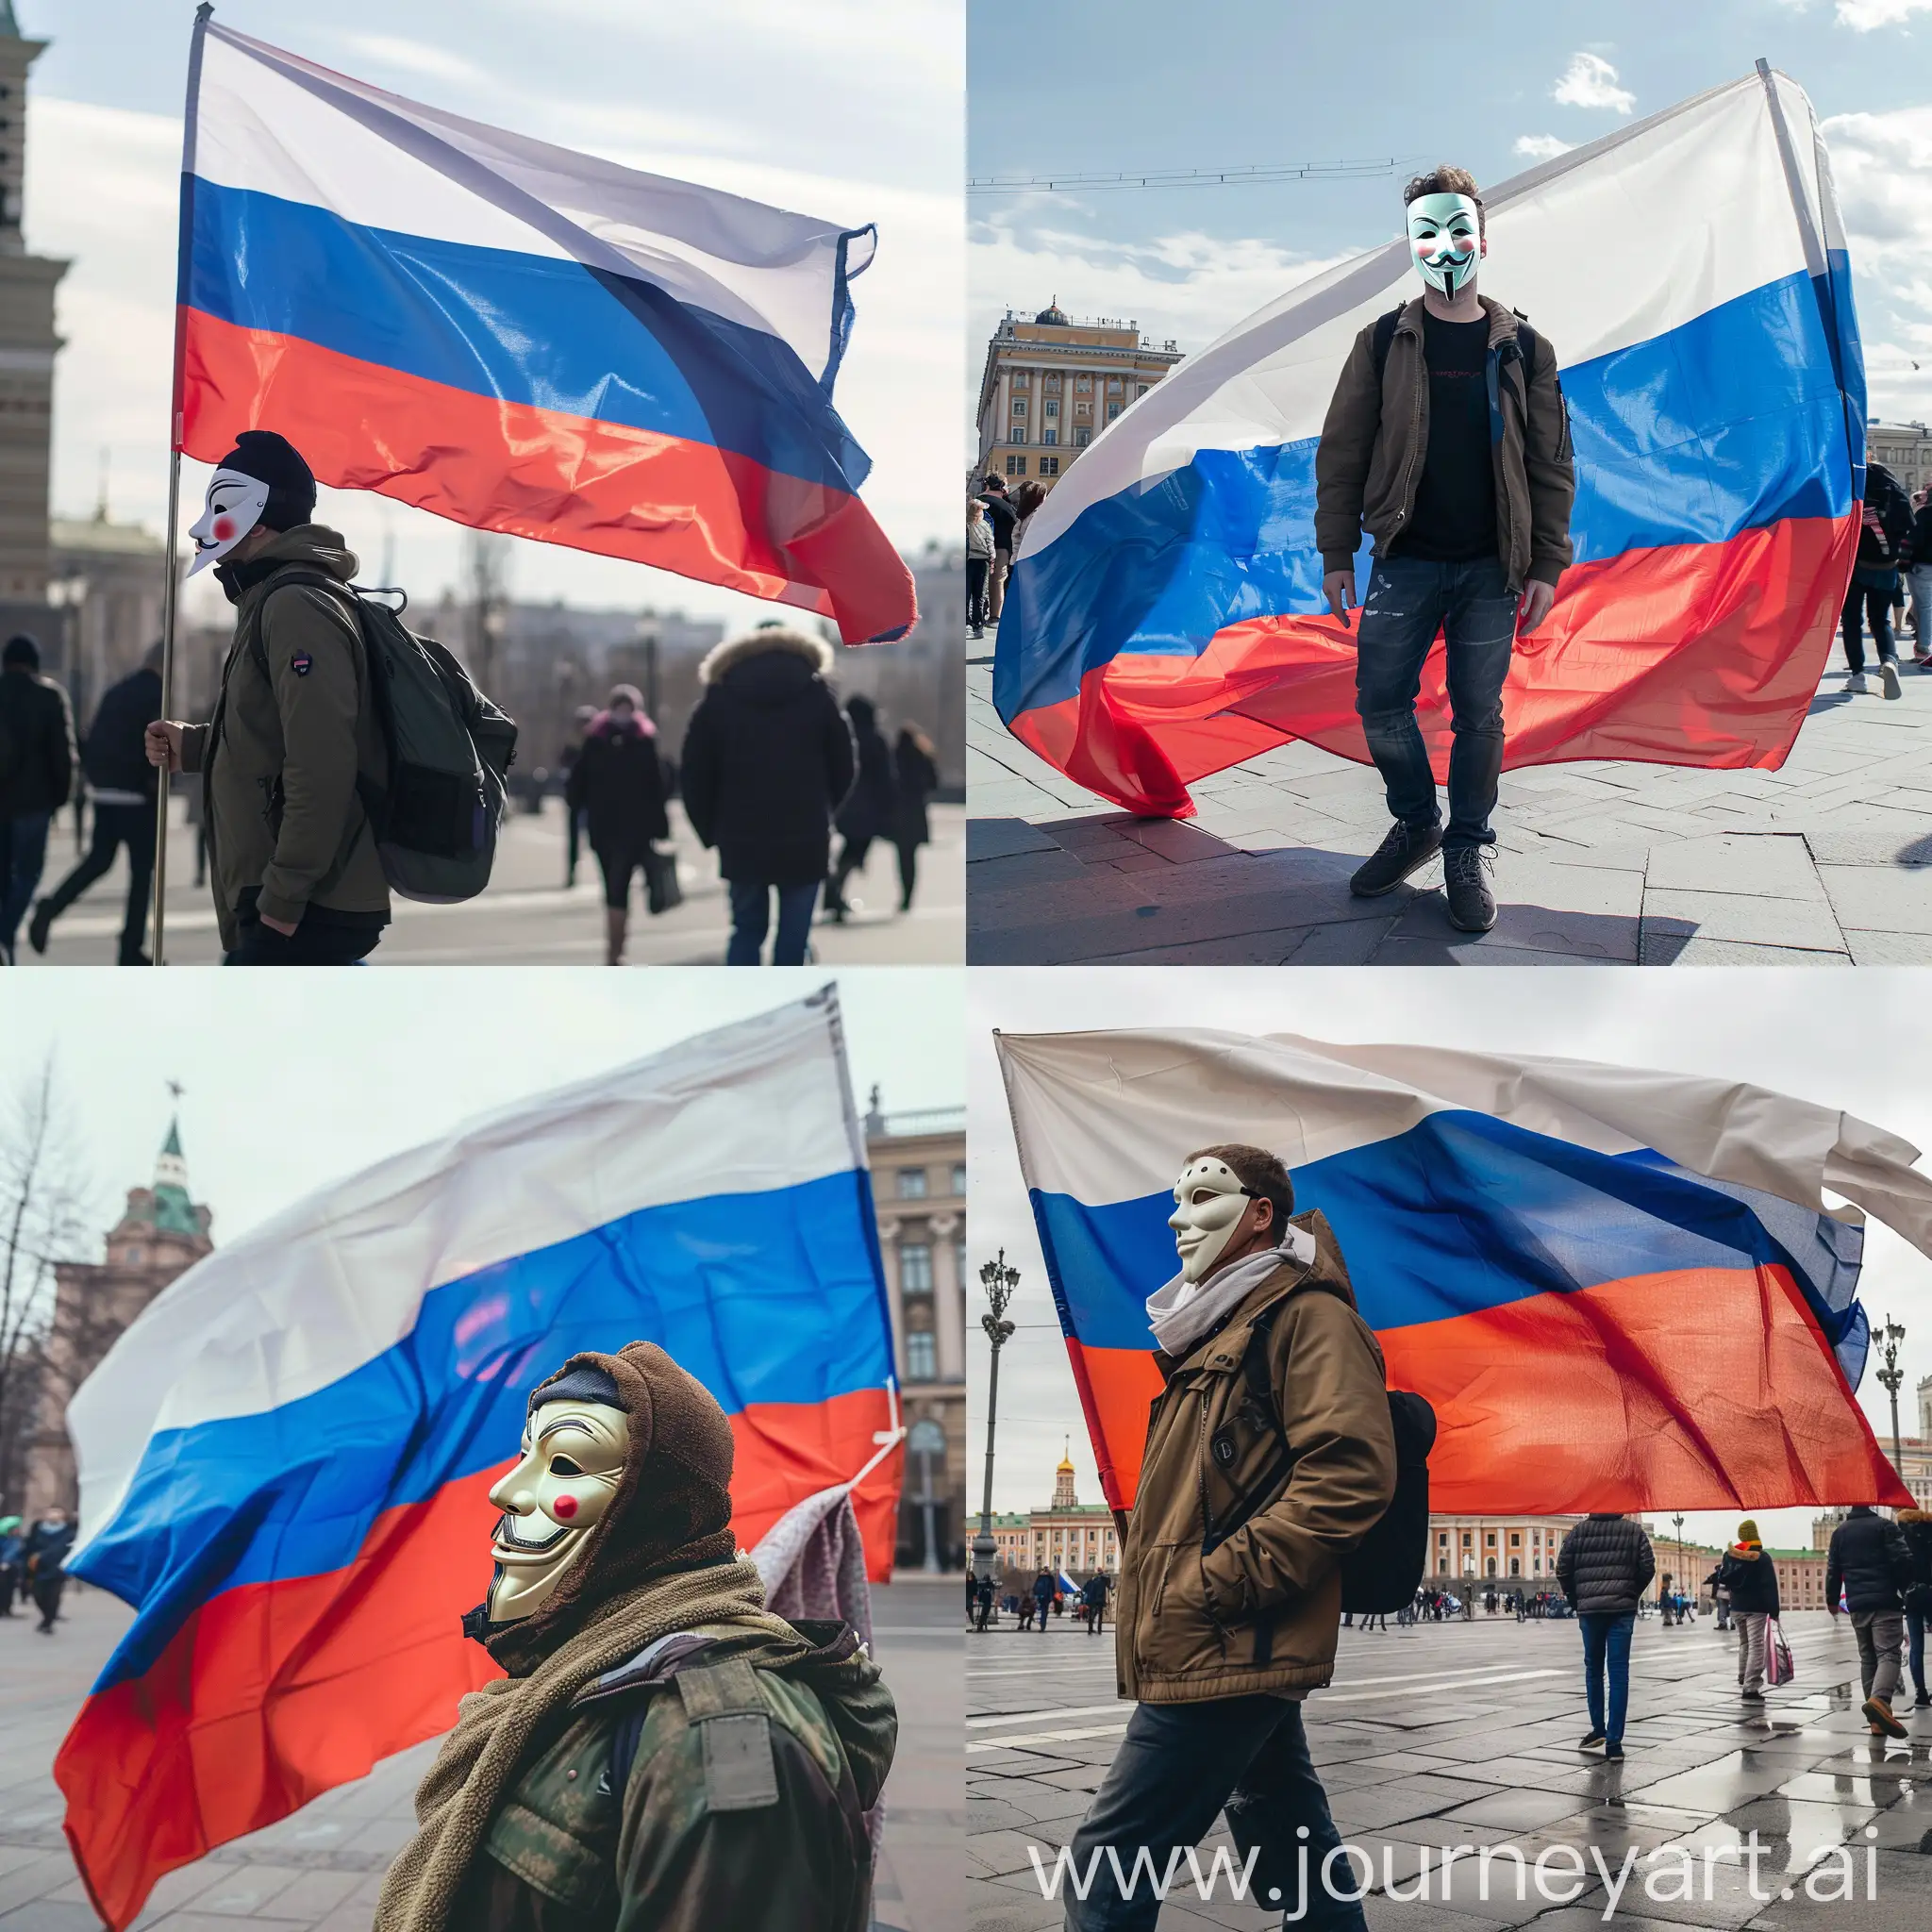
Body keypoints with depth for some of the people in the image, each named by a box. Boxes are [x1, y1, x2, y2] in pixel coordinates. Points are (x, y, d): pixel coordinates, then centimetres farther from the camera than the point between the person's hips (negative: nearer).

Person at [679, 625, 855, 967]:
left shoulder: (719, 699, 5)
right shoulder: (817, 695, 4)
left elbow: (695, 774, 3)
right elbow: (843, 767, 7)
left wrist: (711, 832, 13)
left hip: (742, 840, 1)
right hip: (804, 840, -1)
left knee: (747, 930, 14)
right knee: (793, 936, 3)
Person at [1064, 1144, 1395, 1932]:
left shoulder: (1308, 1315, -9)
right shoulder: (1219, 1328, 21)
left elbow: (1347, 1474, -21)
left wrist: (1218, 1585, -21)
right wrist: (1158, 1585, 15)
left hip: (1225, 1649, -10)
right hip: (1239, 1648, 10)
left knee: (1108, 1867, -12)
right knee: (1284, 1835, 14)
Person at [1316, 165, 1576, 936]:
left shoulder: (1523, 349, 4)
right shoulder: (1383, 343, 4)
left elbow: (1552, 464, 4)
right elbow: (1341, 452, 4)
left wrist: (1546, 566, -3)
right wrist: (1336, 554, -2)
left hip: (1491, 568, 0)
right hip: (1406, 561, 1)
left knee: (1478, 714, 3)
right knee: (1380, 704, -1)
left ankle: (1469, 851, 16)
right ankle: (1415, 823, 22)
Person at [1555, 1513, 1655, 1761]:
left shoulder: (1579, 1531, 3)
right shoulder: (1634, 1531, 3)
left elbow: (1563, 1569, 0)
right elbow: (1648, 1567, -1)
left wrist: (1575, 1600, 14)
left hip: (1589, 1609, 0)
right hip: (1622, 1609, 0)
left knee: (1593, 1668, 17)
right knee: (1618, 1672, 0)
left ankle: (1598, 1729, 16)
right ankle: (1613, 1740, -4)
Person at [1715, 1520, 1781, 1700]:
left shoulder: (1729, 1555, 2)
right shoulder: (1762, 1558, -12)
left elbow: (1723, 1580, 10)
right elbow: (1770, 1586, -14)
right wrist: (1774, 1610, -11)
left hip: (1737, 1606, 5)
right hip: (1756, 1607, -5)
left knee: (1744, 1643, 24)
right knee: (1756, 1646, -8)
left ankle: (1743, 1680, 37)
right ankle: (1751, 1688, -18)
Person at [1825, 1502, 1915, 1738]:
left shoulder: (1840, 1532, 12)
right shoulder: (1885, 1526, -3)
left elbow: (1833, 1569, 14)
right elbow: (1903, 1560, -9)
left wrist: (1832, 1600, 26)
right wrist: (1907, 1590, 3)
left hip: (1856, 1604, 5)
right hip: (1886, 1603, -5)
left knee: (1867, 1658, 11)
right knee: (1888, 1653, -12)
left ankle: (1877, 1721, 5)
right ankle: (1879, 1699, -39)